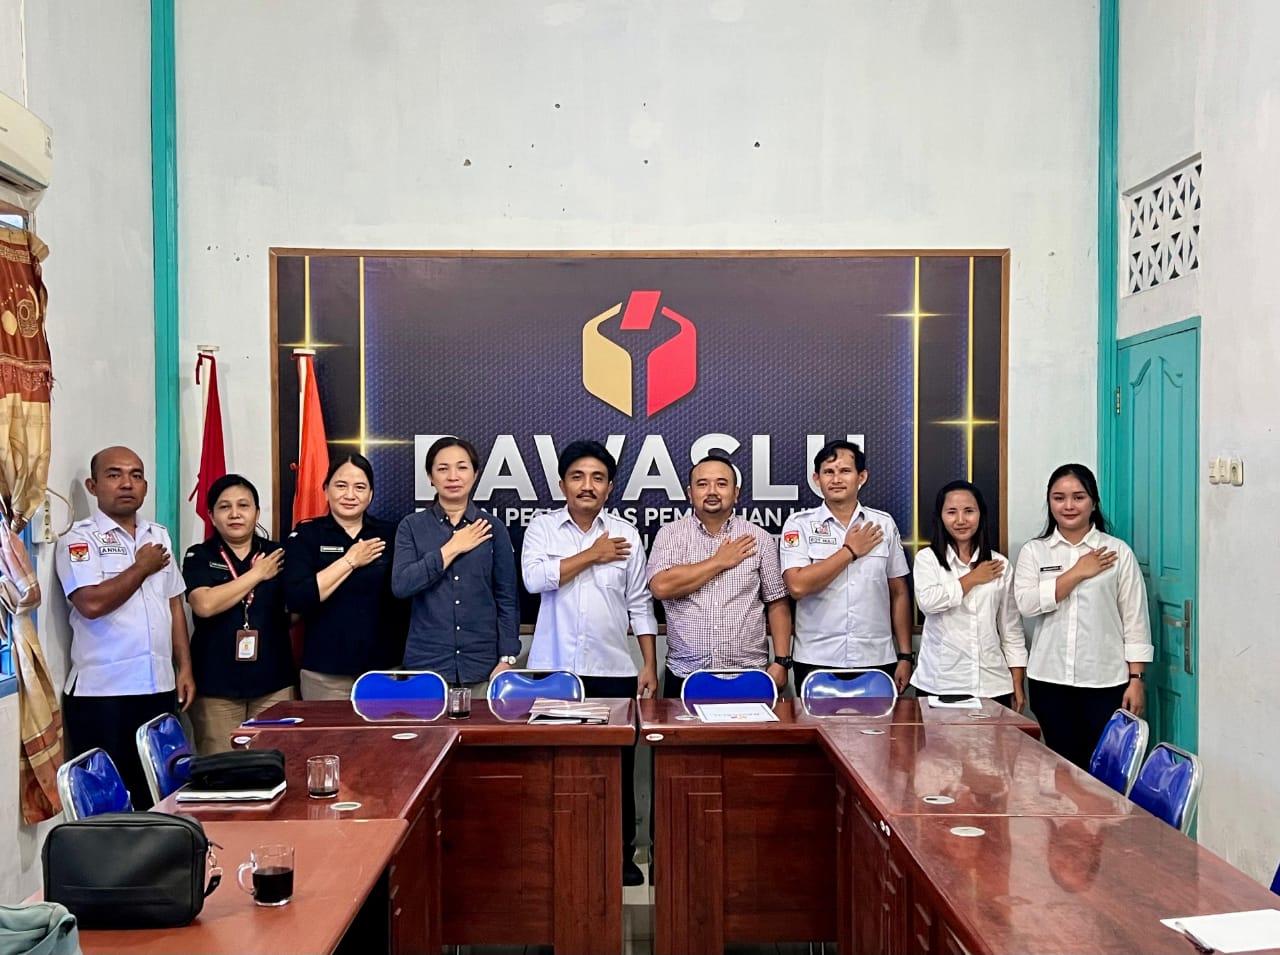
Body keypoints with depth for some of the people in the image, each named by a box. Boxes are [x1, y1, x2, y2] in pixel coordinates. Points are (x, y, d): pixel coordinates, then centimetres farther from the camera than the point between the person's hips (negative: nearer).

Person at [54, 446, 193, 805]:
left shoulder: (159, 535, 13)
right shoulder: (79, 538, -5)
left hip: (159, 687, 6)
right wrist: (143, 567, -7)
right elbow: (92, 603, -21)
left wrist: (184, 667, 10)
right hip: (102, 692, -5)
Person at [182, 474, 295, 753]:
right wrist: (257, 574, -9)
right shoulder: (199, 557, 3)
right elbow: (205, 605, -15)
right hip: (216, 684, -1)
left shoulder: (278, 555, 6)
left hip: (273, 682, 1)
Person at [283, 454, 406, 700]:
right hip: (326, 673, -1)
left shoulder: (390, 534, 6)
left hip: (386, 668, 2)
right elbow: (295, 599, -13)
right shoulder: (306, 535, 1)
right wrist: (350, 560, -12)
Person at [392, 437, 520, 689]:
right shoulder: (412, 526, 4)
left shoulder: (493, 529, 4)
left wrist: (507, 659, -3)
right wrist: (452, 548, -11)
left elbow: (507, 598, 4)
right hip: (427, 662, 0)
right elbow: (401, 585, -10)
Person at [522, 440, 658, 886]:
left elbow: (640, 605, 7)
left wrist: (650, 665, 3)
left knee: (618, 764, 6)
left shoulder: (626, 535, 6)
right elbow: (534, 577, -16)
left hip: (614, 669, 1)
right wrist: (593, 555, -11)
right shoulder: (542, 527, 3)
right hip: (554, 669, -1)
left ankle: (622, 853, 21)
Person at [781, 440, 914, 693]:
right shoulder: (799, 525, -2)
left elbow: (899, 593, 10)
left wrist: (905, 656, 5)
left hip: (877, 662, 2)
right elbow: (798, 586, -16)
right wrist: (850, 551, -9)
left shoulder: (883, 524, 6)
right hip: (817, 662, -2)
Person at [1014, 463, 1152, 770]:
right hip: (1050, 680, 1)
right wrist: (1077, 573, -12)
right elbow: (1027, 603, -11)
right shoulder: (1034, 551, 5)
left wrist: (1136, 680, -2)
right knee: (1063, 766, 8)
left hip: (1106, 681, -1)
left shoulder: (1118, 552, 2)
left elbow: (1135, 620, 2)